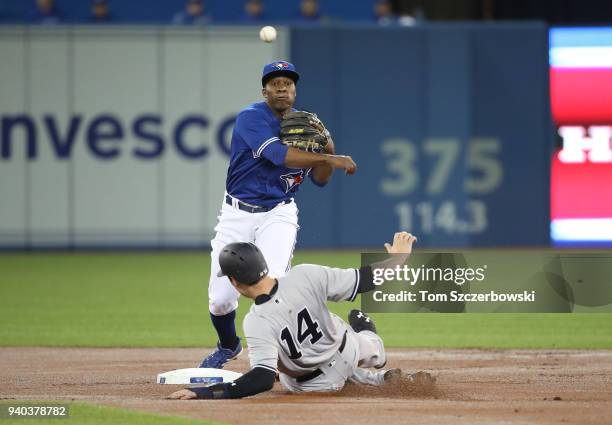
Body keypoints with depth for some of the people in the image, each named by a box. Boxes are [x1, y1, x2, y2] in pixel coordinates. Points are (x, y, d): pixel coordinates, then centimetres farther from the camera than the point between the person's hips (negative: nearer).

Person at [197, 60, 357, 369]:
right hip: (238, 213, -2)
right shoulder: (252, 118, -13)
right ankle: (228, 346, 30)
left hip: (278, 215, 2)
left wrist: (328, 150, -13)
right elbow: (278, 155, -30)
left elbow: (319, 179, 7)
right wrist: (329, 159, -33)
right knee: (220, 299, -1)